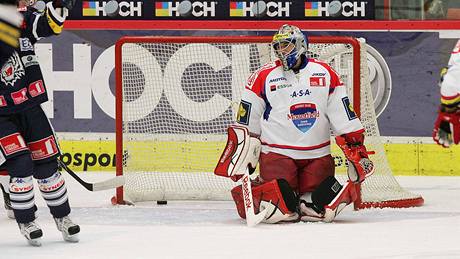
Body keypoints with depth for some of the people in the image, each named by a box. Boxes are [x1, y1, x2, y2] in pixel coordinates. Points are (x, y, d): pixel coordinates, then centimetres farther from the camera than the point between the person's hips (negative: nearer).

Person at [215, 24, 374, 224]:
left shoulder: (326, 74, 6)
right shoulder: (263, 77, 1)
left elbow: (344, 118, 8)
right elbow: (245, 126, 6)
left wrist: (356, 149, 1)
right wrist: (240, 158, 2)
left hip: (318, 155, 2)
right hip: (276, 154, -2)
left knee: (321, 205, -11)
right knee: (281, 205, -21)